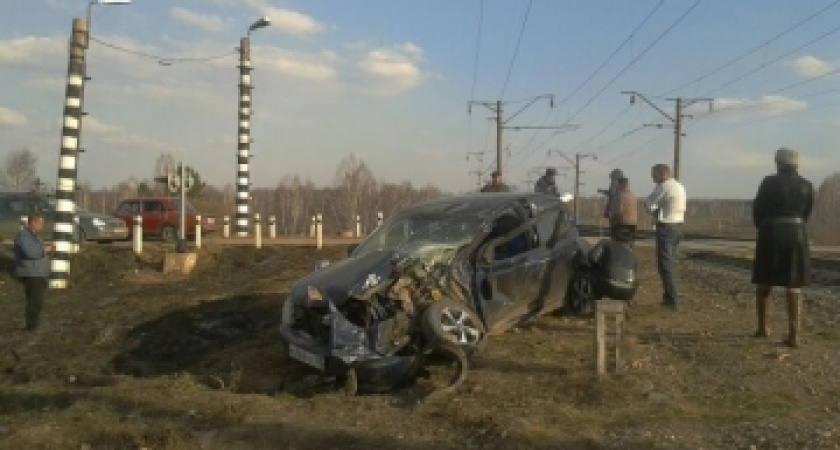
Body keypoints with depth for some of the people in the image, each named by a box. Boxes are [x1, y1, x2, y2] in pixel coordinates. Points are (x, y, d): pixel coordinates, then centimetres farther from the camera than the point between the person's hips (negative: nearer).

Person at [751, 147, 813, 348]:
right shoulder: (806, 186, 3)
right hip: (797, 235, 2)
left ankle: (762, 328, 21)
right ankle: (793, 334, -6)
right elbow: (806, 214, 9)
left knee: (764, 282, 14)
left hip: (771, 234, -2)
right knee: (794, 286, 2)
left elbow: (757, 210, 1)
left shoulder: (769, 182, -6)